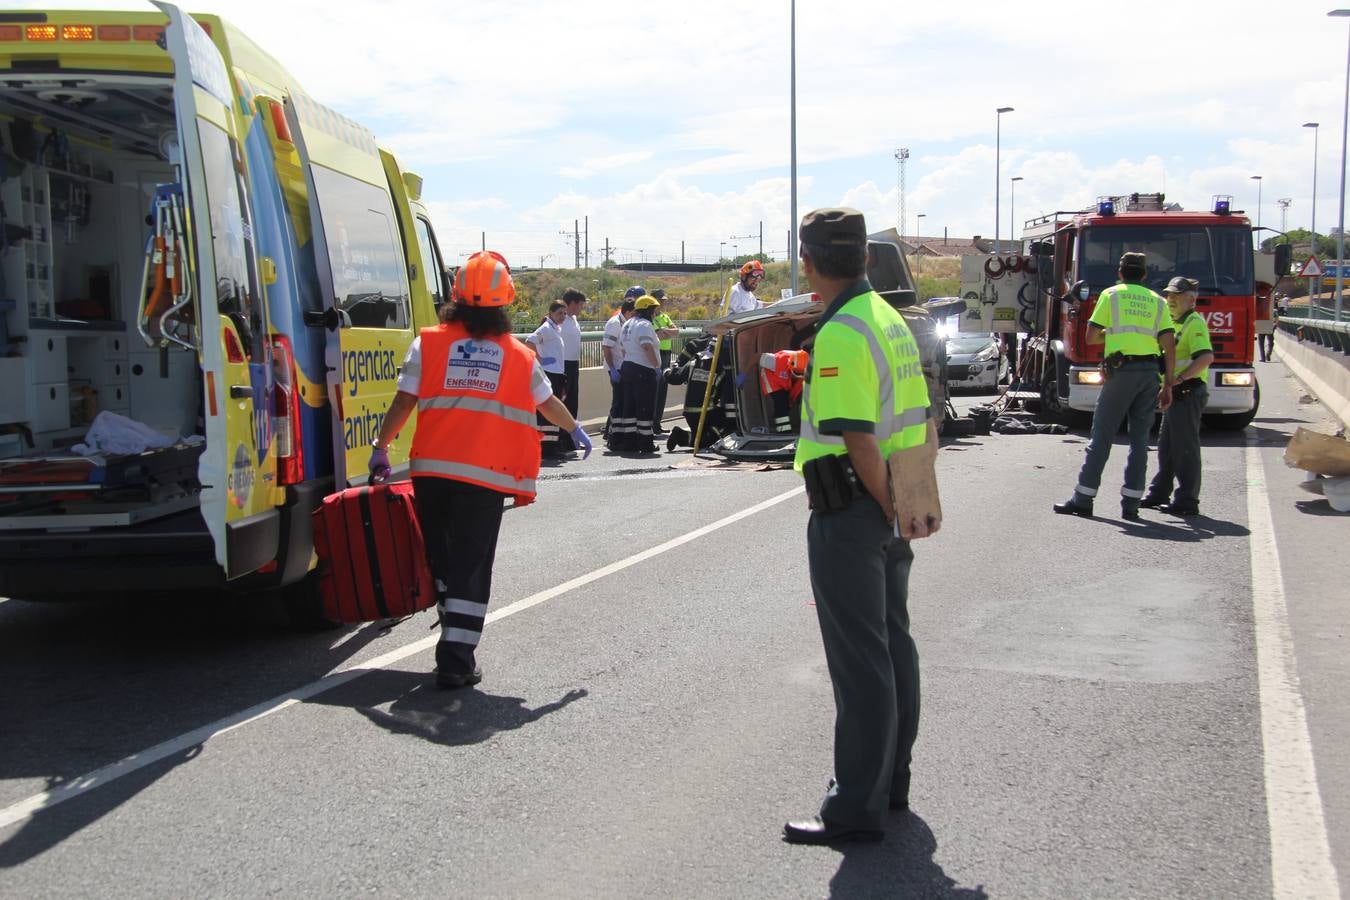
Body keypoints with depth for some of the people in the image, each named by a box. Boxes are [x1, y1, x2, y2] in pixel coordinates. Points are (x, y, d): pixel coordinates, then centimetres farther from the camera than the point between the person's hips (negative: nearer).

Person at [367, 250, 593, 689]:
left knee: (441, 558, 18)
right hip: (485, 476, -1)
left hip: (431, 470, 1)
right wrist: (576, 430, 39)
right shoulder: (518, 355, 7)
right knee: (471, 566, 1)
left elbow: (404, 402, 0)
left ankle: (455, 636, 28)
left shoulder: (429, 343, 5)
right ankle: (456, 660, -3)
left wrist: (380, 448, 11)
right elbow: (548, 403, 21)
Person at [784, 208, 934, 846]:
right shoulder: (890, 319, 12)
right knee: (892, 644, 17)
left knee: (860, 661, -4)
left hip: (850, 512, -10)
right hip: (887, 509, 10)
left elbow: (858, 441, -23)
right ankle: (889, 778, 30)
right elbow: (924, 426, 15)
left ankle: (857, 807, 3)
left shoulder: (842, 334, -18)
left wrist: (890, 506, -11)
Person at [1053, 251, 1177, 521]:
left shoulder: (1111, 295, 4)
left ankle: (1083, 499, 3)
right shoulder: (1157, 301, 12)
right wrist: (1168, 385, 5)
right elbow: (1169, 345, 3)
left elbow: (1091, 337, 1)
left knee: (1101, 436, 2)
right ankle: (1131, 504, 6)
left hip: (1121, 370, -3)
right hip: (1150, 372, 3)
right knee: (1139, 439, 7)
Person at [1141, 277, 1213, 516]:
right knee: (1167, 446, 16)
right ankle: (1159, 494, 25)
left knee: (1185, 447, -8)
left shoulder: (1194, 323, -12)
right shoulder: (1176, 323, 20)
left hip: (1187, 392, -10)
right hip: (1176, 394, 10)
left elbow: (1206, 357, -26)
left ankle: (1187, 501, -5)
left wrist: (1179, 378, -30)